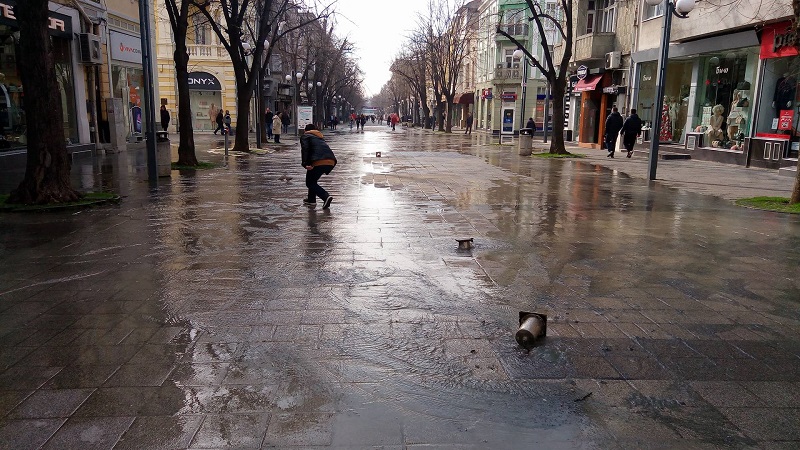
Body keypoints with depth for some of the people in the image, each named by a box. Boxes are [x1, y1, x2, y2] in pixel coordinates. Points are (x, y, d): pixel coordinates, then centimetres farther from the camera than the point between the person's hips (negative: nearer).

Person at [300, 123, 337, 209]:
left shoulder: (305, 136, 15)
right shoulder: (320, 137, 35)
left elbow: (305, 150, -3)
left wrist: (305, 164, -14)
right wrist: (326, 171, 40)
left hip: (319, 162, -7)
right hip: (331, 161, 7)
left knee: (310, 183, 6)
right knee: (313, 179, 28)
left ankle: (326, 196, -15)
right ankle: (311, 199, 32)